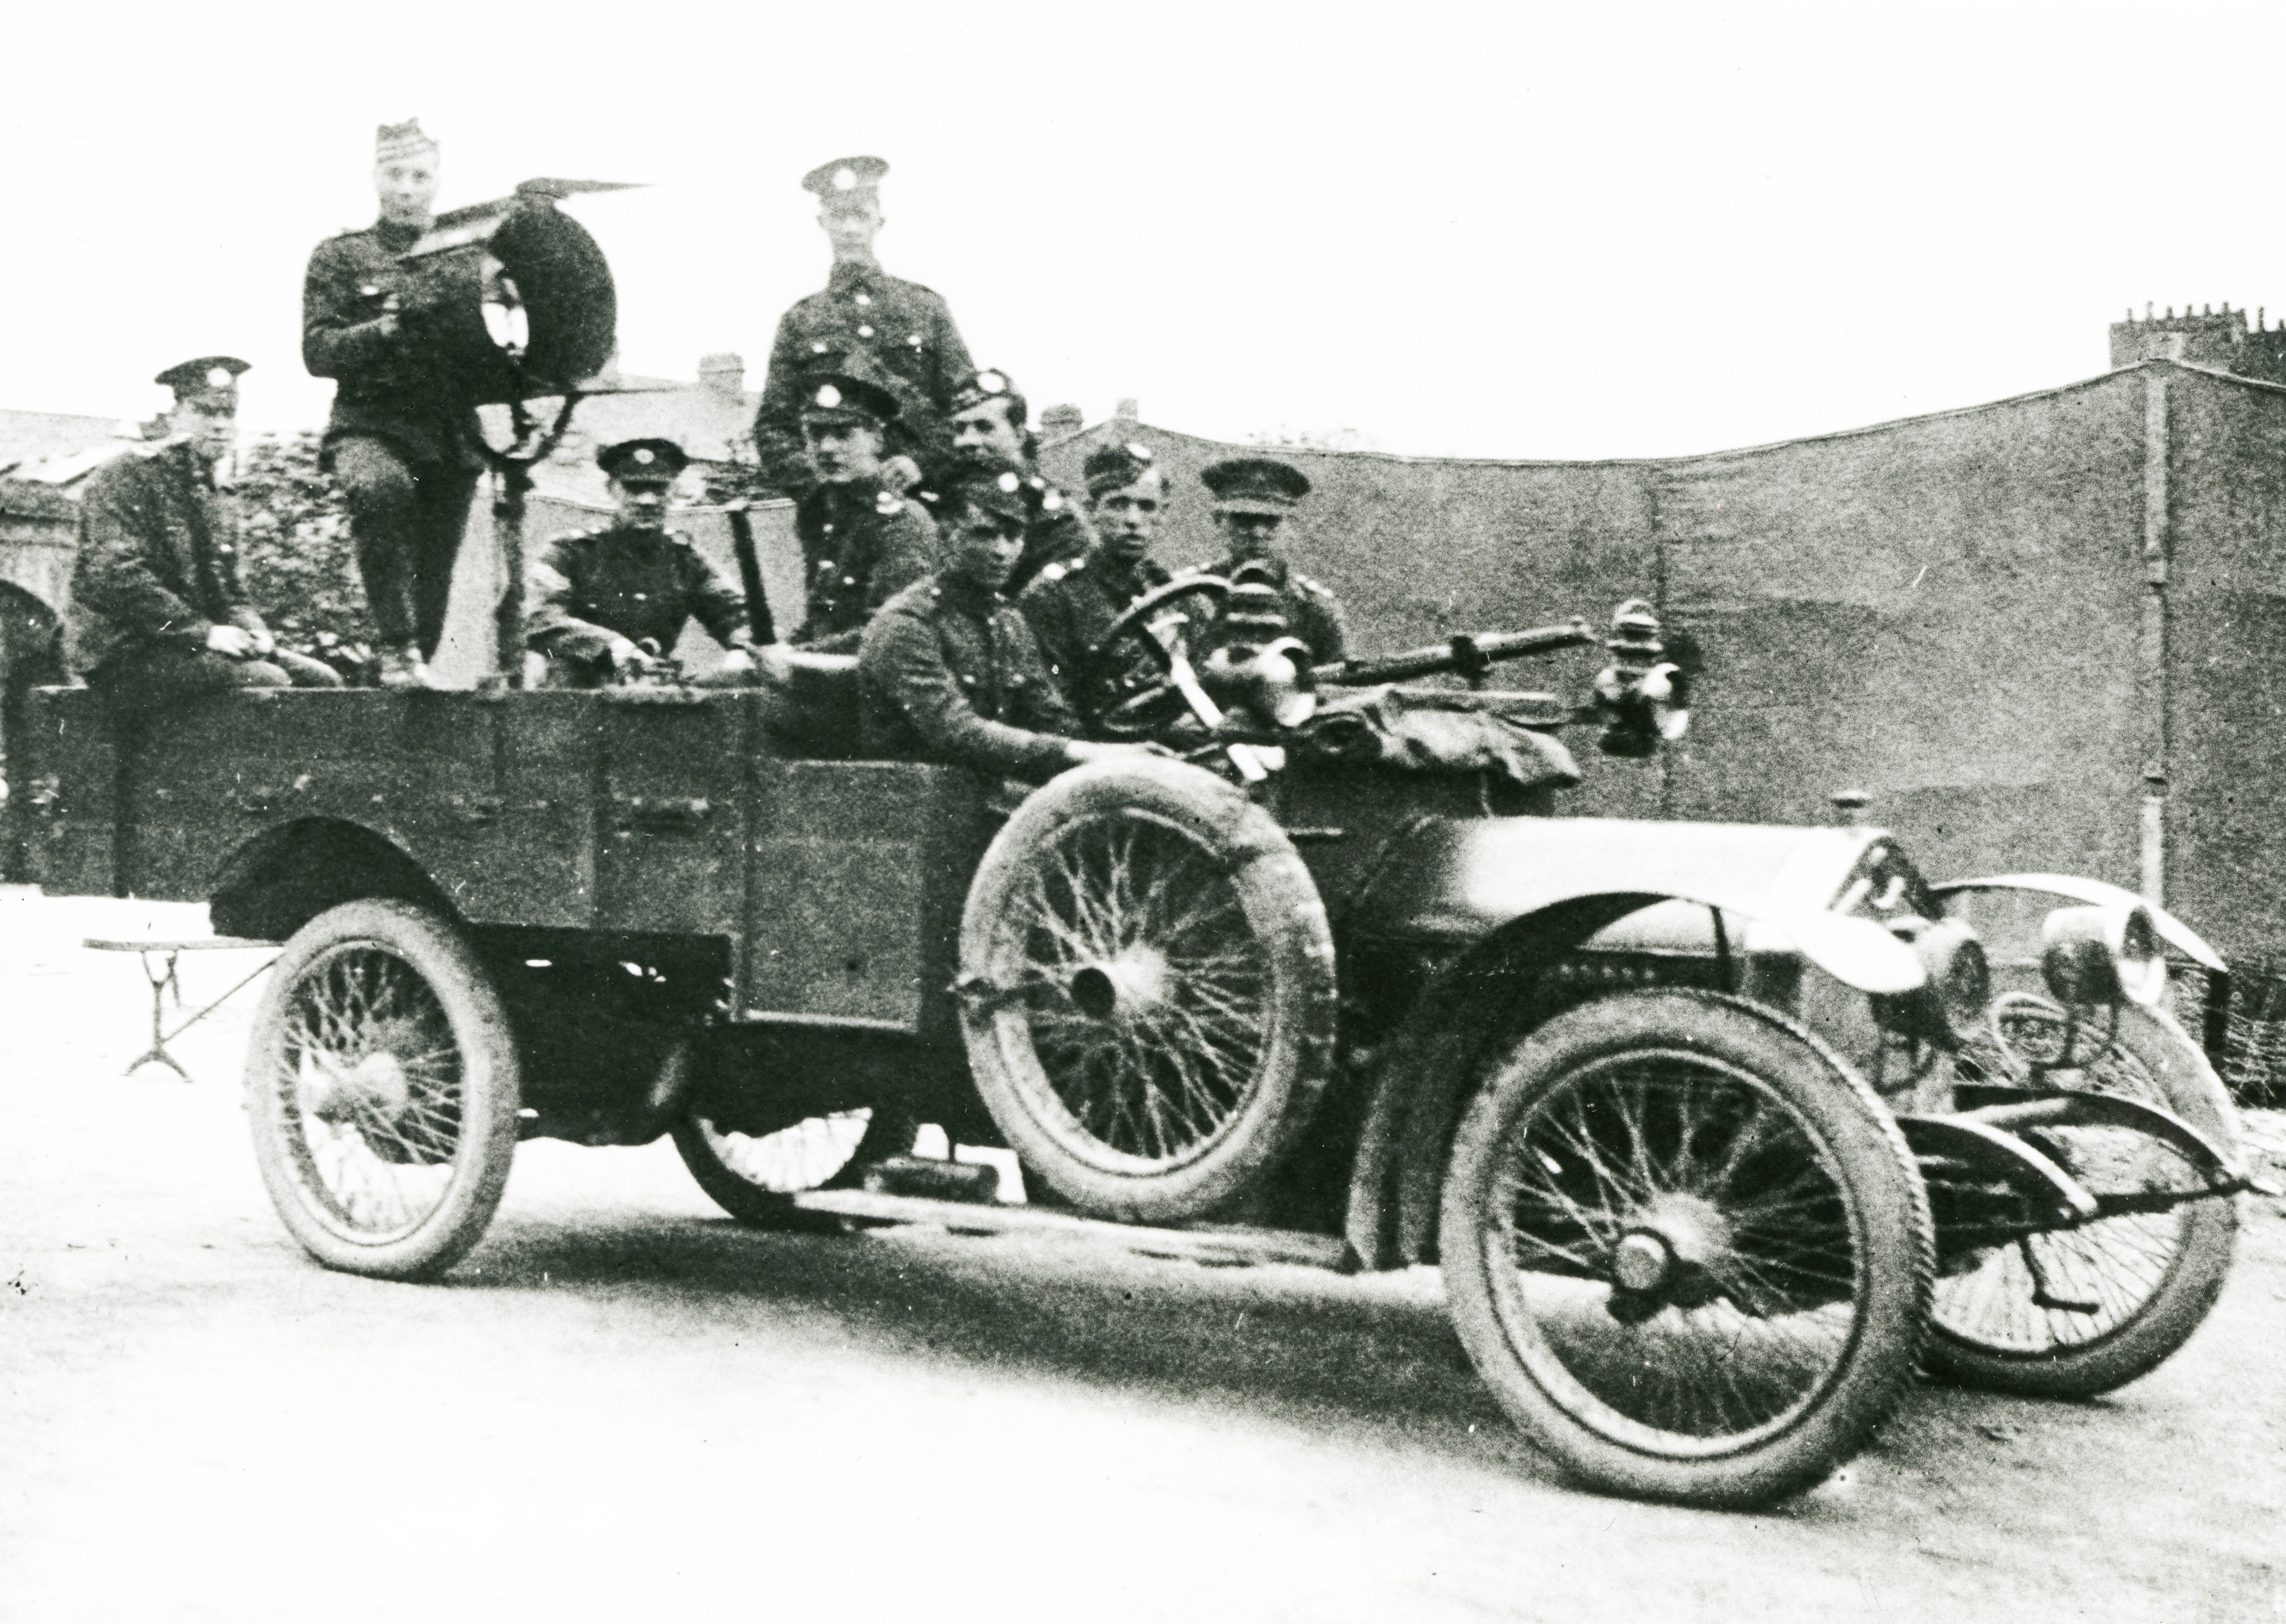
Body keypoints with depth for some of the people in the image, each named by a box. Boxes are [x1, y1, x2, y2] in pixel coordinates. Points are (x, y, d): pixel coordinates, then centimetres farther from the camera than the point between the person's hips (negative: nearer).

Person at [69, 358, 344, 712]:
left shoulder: (215, 502, 20)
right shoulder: (125, 478, -7)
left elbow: (230, 594, 22)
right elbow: (116, 576, -19)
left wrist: (252, 631, -3)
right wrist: (205, 633, -22)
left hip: (200, 643, 8)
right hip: (126, 652, -8)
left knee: (321, 679, -8)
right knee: (266, 681, -25)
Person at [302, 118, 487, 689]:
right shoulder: (341, 256, 8)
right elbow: (318, 353, -3)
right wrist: (391, 327, -18)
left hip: (451, 435, 3)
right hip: (370, 423, -3)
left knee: (432, 574, 2)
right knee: (380, 487, -36)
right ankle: (397, 645, -30)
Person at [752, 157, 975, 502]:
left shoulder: (926, 307, 14)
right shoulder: (799, 321, 14)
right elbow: (772, 426, 10)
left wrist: (922, 462, -4)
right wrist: (814, 485, -6)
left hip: (921, 495, 0)